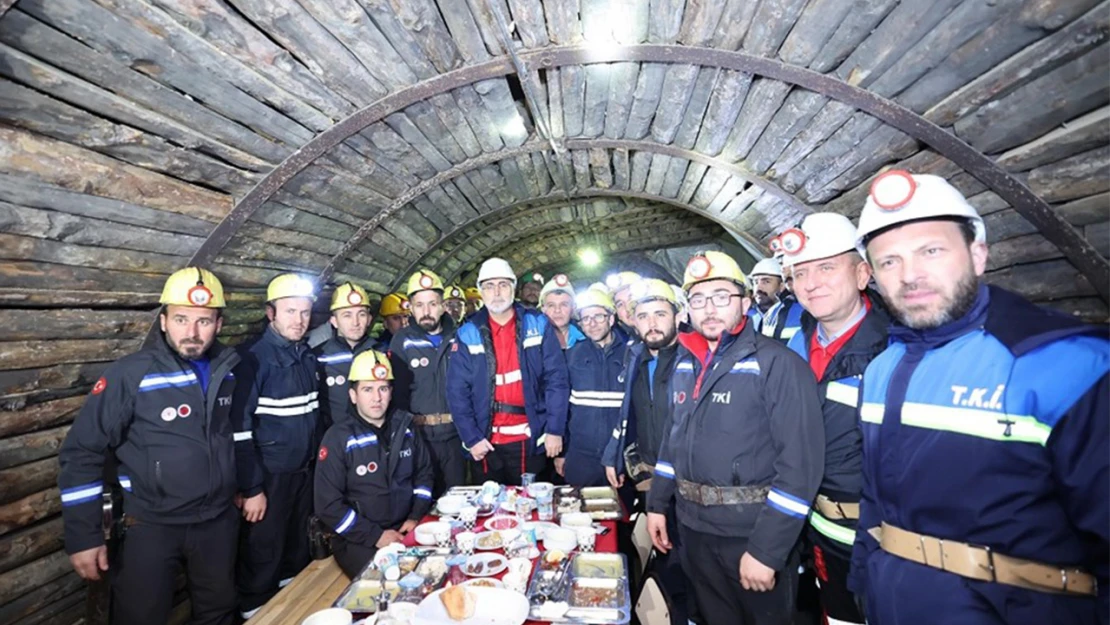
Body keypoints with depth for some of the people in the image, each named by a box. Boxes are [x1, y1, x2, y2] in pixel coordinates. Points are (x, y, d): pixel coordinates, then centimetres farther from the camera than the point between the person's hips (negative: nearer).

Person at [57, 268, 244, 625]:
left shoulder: (231, 370, -4)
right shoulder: (130, 375, -16)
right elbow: (81, 453, -11)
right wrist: (83, 536, -11)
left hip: (218, 521, 4)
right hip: (149, 527, -3)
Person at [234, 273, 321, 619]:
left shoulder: (309, 357, 5)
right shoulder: (252, 357, -16)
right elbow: (240, 429, -17)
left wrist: (315, 462, 13)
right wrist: (251, 488, -16)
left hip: (304, 472, 7)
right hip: (269, 475, -6)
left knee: (297, 548, 23)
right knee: (263, 555, 10)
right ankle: (255, 612, 33)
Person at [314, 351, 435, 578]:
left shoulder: (404, 426, 4)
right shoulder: (338, 438, -9)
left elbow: (424, 473, 14)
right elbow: (328, 505, -10)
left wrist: (416, 517, 0)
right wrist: (375, 536, -14)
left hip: (407, 530, 4)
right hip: (359, 540, -3)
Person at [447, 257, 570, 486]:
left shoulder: (537, 326, -3)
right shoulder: (468, 334, -3)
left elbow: (556, 379, -5)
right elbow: (457, 391, -3)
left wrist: (555, 430, -9)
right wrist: (471, 437, -8)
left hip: (529, 440, 0)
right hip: (485, 442, 1)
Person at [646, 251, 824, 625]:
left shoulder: (778, 363, -16)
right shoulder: (685, 365, 5)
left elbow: (800, 463, -20)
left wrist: (766, 549, -20)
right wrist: (657, 503, 11)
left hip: (752, 533, -6)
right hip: (693, 527, 6)